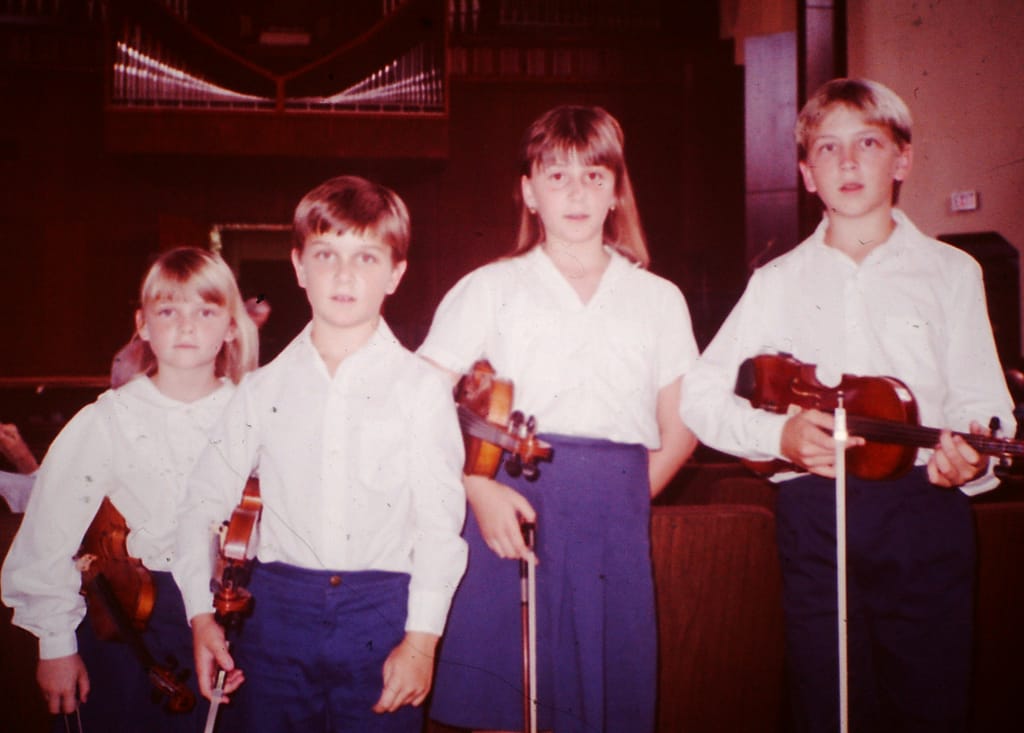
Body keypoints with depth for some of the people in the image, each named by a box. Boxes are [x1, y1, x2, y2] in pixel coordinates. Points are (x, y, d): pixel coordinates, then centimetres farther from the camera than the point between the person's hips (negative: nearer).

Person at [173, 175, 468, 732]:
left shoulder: (422, 388, 0)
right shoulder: (264, 388, 7)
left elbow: (440, 523, -4)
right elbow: (204, 501, 11)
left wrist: (421, 639, -11)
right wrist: (201, 615, 3)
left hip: (380, 619, -2)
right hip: (276, 616, 2)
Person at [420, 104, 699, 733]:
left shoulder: (659, 299, 13)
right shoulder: (492, 288, 8)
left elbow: (679, 429, 16)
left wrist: (625, 496, 3)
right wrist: (480, 490, -11)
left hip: (614, 529, 2)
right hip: (513, 508, -1)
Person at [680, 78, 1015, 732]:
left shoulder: (951, 272, 8)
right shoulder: (778, 281, 10)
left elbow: (982, 403, 4)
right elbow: (700, 394, 6)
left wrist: (972, 460, -18)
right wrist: (780, 434, -11)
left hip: (922, 509, -1)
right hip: (813, 516, 1)